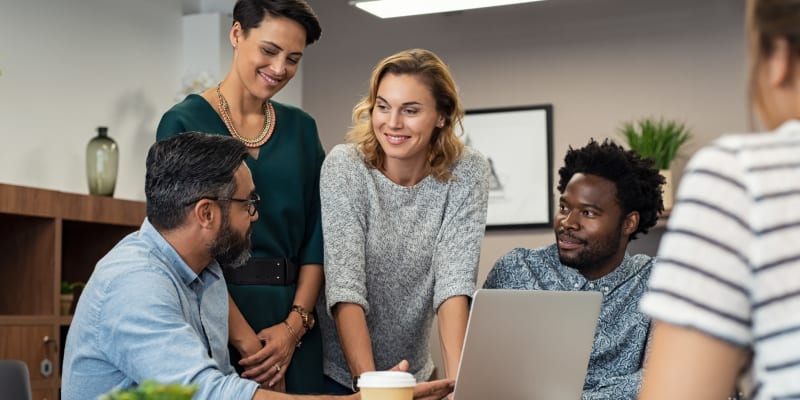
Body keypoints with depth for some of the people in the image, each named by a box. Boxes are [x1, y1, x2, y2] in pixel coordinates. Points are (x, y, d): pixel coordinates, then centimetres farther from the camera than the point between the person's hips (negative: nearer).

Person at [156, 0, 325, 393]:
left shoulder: (301, 128, 10)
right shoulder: (185, 122, -4)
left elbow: (316, 235, 7)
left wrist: (295, 323, -7)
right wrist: (246, 340, -15)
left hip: (292, 320, 4)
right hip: (215, 319, -4)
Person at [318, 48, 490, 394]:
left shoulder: (466, 173, -11)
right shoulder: (345, 166, -16)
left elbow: (455, 278, -19)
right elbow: (344, 282, -23)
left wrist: (456, 380, -31)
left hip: (413, 375, 2)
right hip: (337, 370, -2)